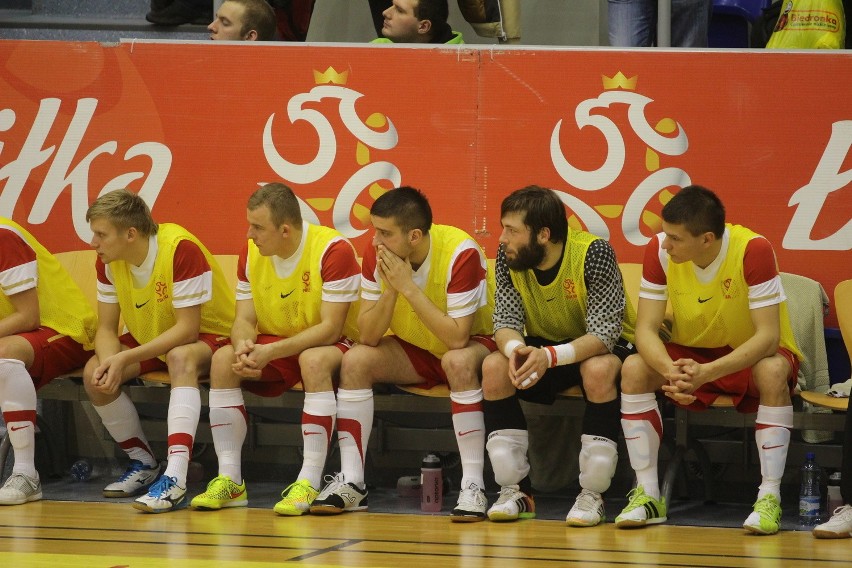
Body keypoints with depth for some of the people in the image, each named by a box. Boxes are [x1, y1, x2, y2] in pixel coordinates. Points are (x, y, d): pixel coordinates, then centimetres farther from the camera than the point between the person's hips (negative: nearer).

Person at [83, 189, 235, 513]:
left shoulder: (182, 249, -29)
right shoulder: (108, 260, -8)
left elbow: (187, 329, -29)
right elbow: (106, 328, -4)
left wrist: (125, 358, -34)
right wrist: (109, 363, -27)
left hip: (208, 337, -7)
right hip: (150, 337, 7)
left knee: (180, 358, -39)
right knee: (94, 373, -18)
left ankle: (175, 478, -47)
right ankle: (143, 463, 1)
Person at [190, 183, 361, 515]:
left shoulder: (333, 250, -21)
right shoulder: (251, 253, -1)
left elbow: (331, 328, -23)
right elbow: (244, 319, -1)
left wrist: (270, 352, -32)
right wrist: (244, 347, -26)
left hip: (327, 347, -6)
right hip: (274, 350, 6)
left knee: (314, 360, -39)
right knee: (223, 359, -21)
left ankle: (309, 483, -39)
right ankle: (230, 481, -20)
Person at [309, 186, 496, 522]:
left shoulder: (461, 253, -29)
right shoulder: (376, 255, -13)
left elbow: (457, 337, -34)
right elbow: (368, 336, -13)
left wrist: (407, 286, -34)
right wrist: (390, 290, -29)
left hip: (473, 346, -5)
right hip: (415, 351, 5)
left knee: (458, 362, -37)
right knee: (355, 361, -18)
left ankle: (473, 487, -32)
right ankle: (351, 484, -12)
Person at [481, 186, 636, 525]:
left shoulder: (594, 254, -27)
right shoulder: (509, 257, -13)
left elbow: (604, 333, -31)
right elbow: (506, 320, -14)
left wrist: (551, 356, -48)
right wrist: (515, 348, -39)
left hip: (602, 346, -4)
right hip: (543, 347, 5)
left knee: (597, 370, -38)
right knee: (494, 367, -24)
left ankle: (592, 496, -27)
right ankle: (516, 493, -17)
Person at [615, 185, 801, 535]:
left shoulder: (753, 251, -28)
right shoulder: (659, 251, -16)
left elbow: (768, 335, -30)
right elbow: (646, 329, -16)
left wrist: (706, 373, -44)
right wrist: (671, 372, -39)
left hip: (748, 358, -4)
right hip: (691, 353, 4)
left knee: (773, 372, -37)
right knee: (634, 369, -24)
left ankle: (769, 498, -30)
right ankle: (648, 495, -16)